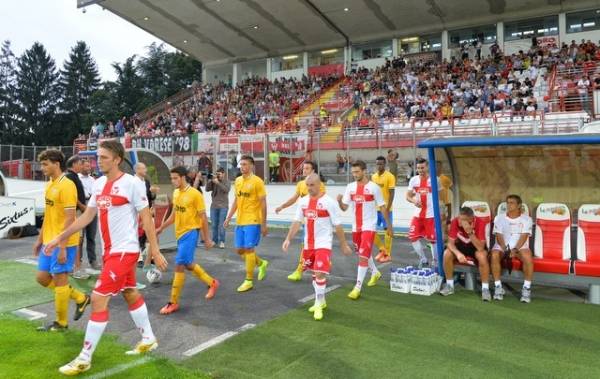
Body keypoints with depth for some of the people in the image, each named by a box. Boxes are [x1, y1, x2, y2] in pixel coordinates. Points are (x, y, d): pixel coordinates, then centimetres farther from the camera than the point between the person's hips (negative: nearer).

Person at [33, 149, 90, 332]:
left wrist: (62, 248, -22)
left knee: (59, 280, 1)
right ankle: (80, 298, 26)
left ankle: (61, 322, 17)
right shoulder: (49, 185, 12)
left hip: (62, 243, -9)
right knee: (42, 278, 14)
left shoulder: (66, 185, -17)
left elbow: (70, 218, -20)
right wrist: (40, 239, 21)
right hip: (48, 242, 9)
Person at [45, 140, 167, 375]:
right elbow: (87, 216, 16)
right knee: (130, 293, 17)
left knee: (98, 299, -7)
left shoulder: (132, 183, -14)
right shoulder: (99, 183, 7)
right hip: (110, 250, 8)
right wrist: (60, 237, 15)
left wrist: (155, 251, -13)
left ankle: (84, 359, 6)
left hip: (124, 250, -8)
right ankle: (148, 340, 33)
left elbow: (146, 218, -13)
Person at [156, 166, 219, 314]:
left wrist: (206, 238, -8)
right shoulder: (176, 193, 8)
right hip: (180, 233, 8)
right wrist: (161, 228, 18)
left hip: (190, 233, -8)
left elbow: (203, 217, -10)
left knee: (179, 265, -10)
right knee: (188, 264, 16)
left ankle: (173, 303, 1)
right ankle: (212, 283, 36)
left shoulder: (195, 194, -14)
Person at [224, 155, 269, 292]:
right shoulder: (237, 181, 10)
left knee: (248, 249, -5)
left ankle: (249, 281, 7)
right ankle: (261, 263, 33)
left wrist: (264, 224, -12)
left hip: (252, 221, -7)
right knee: (240, 250, 10)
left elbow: (263, 203, -10)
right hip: (240, 222, 7)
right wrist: (228, 218, 12)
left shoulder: (257, 181, -11)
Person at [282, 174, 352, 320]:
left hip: (323, 244, -6)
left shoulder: (329, 202, -13)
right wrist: (288, 239, -7)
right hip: (308, 244, 6)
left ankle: (319, 305, 5)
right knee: (314, 273, 16)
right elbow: (297, 222, 4)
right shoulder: (303, 201, 3)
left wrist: (344, 245, -3)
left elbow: (338, 225, -8)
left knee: (320, 274, -13)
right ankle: (321, 301, 33)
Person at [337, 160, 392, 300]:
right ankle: (375, 273, 46)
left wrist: (389, 225, 1)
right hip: (356, 227, 6)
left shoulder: (373, 187, -10)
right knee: (363, 254, 20)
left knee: (363, 255, -12)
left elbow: (382, 207, -2)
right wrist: (339, 201, -22)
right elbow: (344, 208, -1)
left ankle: (358, 287, -7)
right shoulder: (350, 187, 1)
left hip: (369, 226, -5)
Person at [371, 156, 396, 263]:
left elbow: (392, 194, -12)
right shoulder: (373, 176, 9)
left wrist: (387, 208, -18)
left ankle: (388, 254, 12)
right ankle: (382, 249, 21)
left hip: (385, 209, -6)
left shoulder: (390, 176, -9)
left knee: (387, 230, 2)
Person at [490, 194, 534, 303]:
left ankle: (527, 288, -21)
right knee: (494, 255, -33)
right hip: (502, 246, 1)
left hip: (520, 246, -1)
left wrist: (515, 249, -25)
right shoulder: (499, 218, 5)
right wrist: (506, 249, -21)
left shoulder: (526, 219, 2)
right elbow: (499, 236, -3)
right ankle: (498, 287, -22)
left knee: (528, 257, -34)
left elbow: (524, 237, -9)